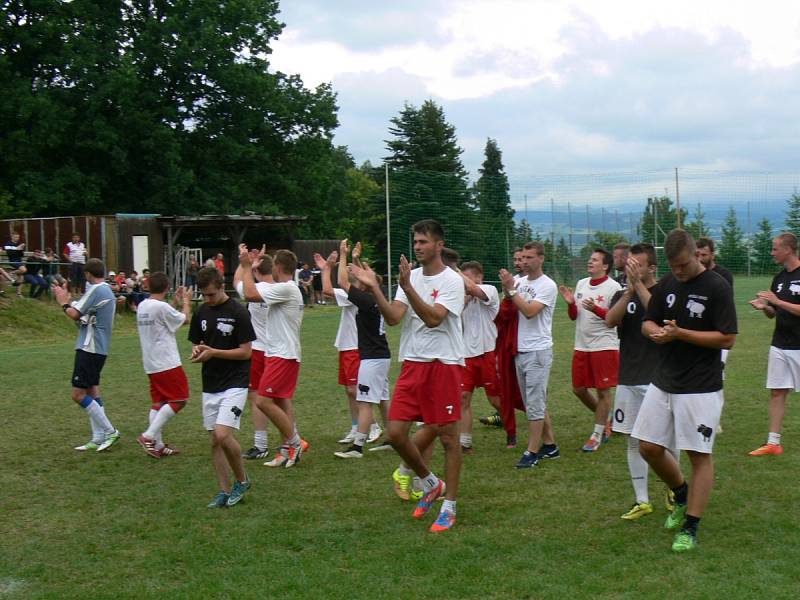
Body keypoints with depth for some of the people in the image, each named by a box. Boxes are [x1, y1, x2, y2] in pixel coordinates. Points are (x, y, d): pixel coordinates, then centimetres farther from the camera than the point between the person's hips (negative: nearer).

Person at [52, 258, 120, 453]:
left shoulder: (95, 290, -14)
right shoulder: (107, 290, 16)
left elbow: (75, 314, -16)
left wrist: (64, 303, 2)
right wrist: (68, 300, 18)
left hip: (89, 349, -10)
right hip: (99, 349, 10)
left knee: (78, 394, -8)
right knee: (92, 392, 12)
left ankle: (109, 431, -5)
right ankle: (98, 438, 11)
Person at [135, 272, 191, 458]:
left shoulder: (142, 306, 9)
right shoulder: (162, 307, -16)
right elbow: (186, 319, -4)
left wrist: (177, 303, 26)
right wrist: (186, 301, 13)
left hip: (151, 364, 9)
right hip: (167, 364, -9)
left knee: (157, 403, 11)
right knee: (178, 400, -3)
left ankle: (157, 445, 10)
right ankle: (149, 436, -10)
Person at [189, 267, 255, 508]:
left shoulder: (237, 312, -11)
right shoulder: (201, 313, 7)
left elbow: (246, 352, -12)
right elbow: (196, 343, 16)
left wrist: (213, 352, -20)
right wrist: (197, 351, -7)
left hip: (234, 383, -6)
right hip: (210, 385, 6)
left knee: (223, 435, -18)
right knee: (215, 441, 6)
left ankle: (242, 480, 4)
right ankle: (225, 491, 15)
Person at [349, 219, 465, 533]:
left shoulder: (452, 280, -7)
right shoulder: (410, 276, 9)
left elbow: (432, 319, -21)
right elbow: (393, 318, -2)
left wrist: (407, 286, -27)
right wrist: (374, 288, -14)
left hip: (444, 364, -5)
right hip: (412, 364, 5)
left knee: (448, 436, 1)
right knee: (395, 432, 0)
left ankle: (449, 506, 13)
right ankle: (430, 483, 24)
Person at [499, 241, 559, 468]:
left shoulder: (548, 286, -10)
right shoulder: (519, 281, 10)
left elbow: (529, 311, -21)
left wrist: (511, 289, -18)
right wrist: (507, 289, -9)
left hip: (538, 351, -8)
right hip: (520, 350, 8)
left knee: (534, 403, -5)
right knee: (534, 403, 14)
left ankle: (532, 452, 0)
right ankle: (549, 445, 23)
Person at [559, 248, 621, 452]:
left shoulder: (613, 287, -9)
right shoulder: (581, 284, 11)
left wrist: (595, 309, -25)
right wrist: (570, 303, -5)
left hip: (604, 346, -7)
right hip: (581, 346, 7)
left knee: (603, 391, 0)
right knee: (578, 389, 10)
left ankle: (597, 434, 11)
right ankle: (604, 420, 30)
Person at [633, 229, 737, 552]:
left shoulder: (717, 287, -12)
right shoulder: (666, 284, 6)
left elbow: (727, 338, -15)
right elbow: (647, 322, 14)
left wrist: (680, 333, -21)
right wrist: (657, 332, -11)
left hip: (701, 388, -6)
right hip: (663, 382, 6)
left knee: (699, 455, 0)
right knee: (649, 447, 8)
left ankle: (690, 528, 9)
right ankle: (682, 496, 33)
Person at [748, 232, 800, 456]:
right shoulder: (779, 278, 11)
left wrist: (778, 302, -20)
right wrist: (764, 307, -4)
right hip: (779, 345, 7)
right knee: (777, 392, 6)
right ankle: (773, 443, 9)